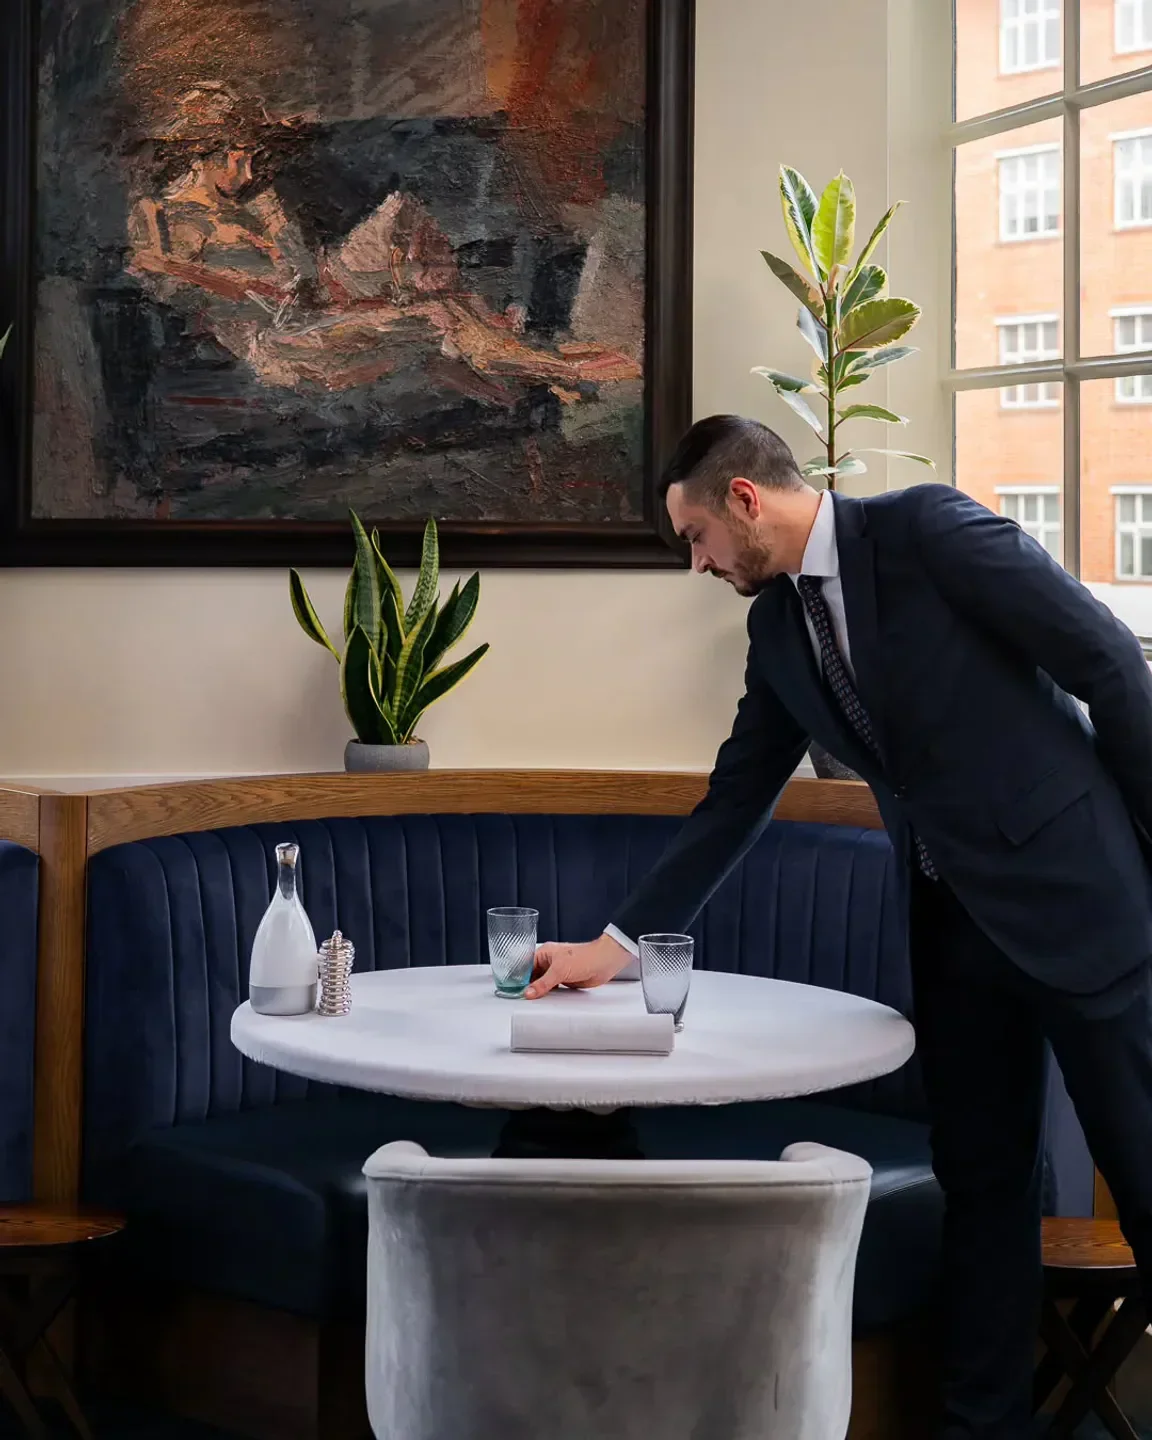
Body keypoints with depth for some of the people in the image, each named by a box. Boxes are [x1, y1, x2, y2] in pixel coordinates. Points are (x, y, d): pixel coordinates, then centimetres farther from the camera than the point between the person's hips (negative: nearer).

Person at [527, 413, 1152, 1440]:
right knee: (980, 1180, 11)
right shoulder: (777, 625, 9)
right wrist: (620, 942, 9)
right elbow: (735, 801, 13)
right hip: (952, 918, 7)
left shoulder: (926, 529, -13)